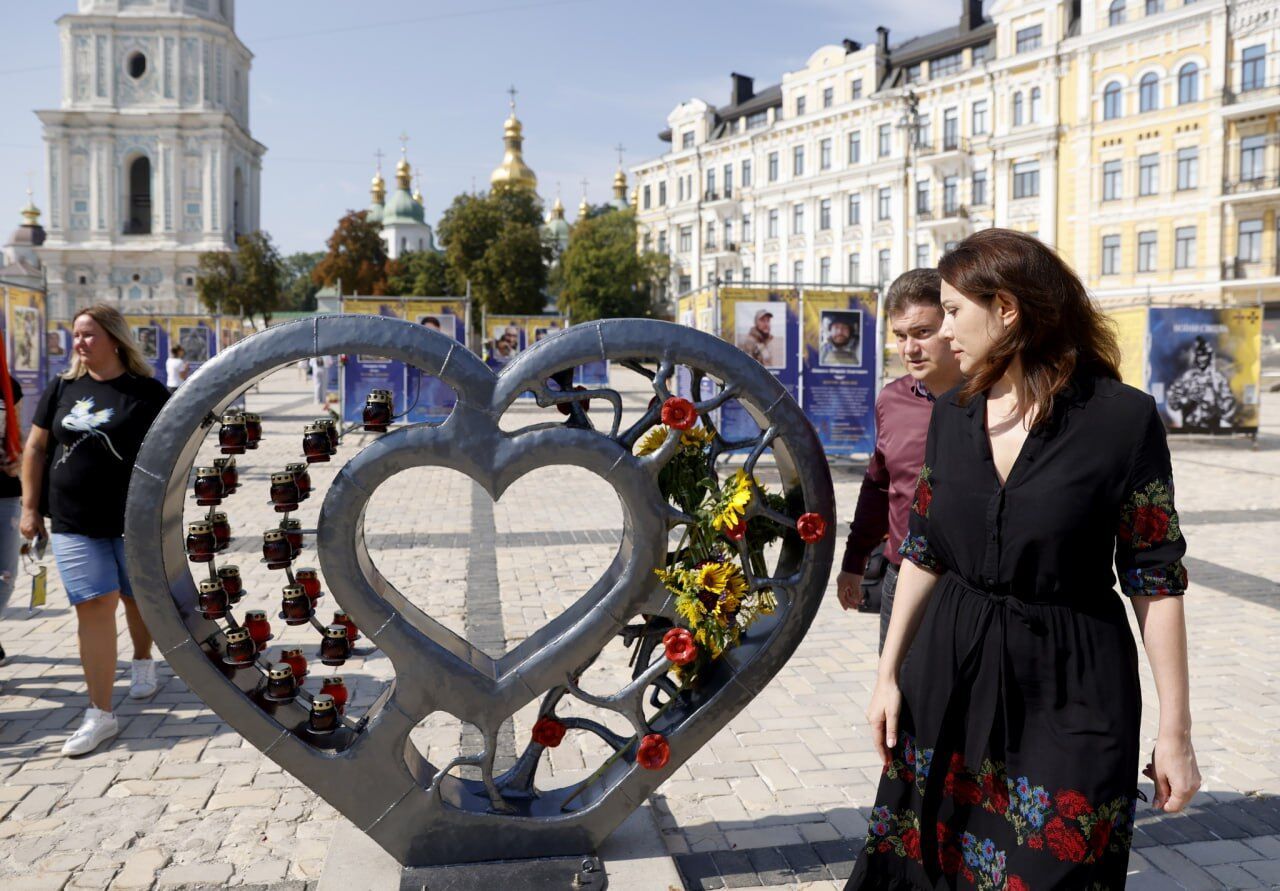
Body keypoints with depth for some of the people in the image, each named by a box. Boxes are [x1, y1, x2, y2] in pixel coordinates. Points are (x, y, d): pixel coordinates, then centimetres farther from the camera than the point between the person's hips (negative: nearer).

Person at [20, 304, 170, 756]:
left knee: (139, 597, 14)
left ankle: (142, 661, 45)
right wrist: (30, 507, 6)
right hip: (75, 524, 2)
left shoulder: (148, 392, -3)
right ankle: (100, 715, 0)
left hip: (136, 520, -1)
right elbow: (35, 448, 11)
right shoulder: (62, 389, 6)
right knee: (94, 606, -4)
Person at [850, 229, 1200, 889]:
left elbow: (1156, 580, -8)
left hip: (1070, 687, -4)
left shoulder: (1122, 418, -11)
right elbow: (923, 553, 8)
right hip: (950, 673, 4)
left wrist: (1175, 730, -6)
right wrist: (888, 674, 7)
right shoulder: (951, 415, 2)